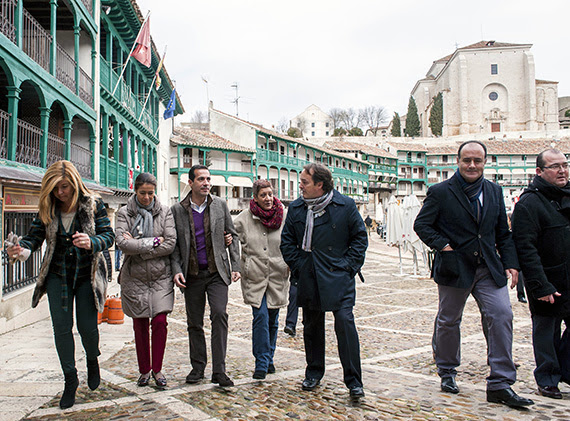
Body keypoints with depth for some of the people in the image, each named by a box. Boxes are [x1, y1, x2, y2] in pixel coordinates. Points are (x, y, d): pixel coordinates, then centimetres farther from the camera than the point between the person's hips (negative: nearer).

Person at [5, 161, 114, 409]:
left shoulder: (93, 205, -9)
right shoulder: (48, 209, -1)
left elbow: (109, 235, -12)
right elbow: (35, 236, -4)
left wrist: (91, 242, -33)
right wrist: (22, 248, -26)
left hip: (87, 275, -2)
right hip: (58, 275, 3)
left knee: (87, 327, -1)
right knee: (61, 328, 2)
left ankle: (93, 362, 33)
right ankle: (70, 379, 18)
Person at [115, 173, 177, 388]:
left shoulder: (165, 211, 2)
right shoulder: (124, 213, 1)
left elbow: (170, 244, -8)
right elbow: (122, 243, -13)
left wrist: (137, 246, -11)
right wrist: (153, 242, -14)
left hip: (161, 275, 0)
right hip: (135, 276, 0)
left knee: (160, 322, -6)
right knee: (140, 325, 8)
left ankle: (157, 369, 11)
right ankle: (144, 370, 22)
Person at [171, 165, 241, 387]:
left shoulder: (220, 205, 4)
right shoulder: (178, 210, 2)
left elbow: (232, 236, 8)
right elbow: (174, 244, 6)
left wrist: (235, 266, 2)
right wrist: (176, 270, -7)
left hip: (216, 272, -1)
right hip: (192, 275, 1)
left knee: (219, 314, -15)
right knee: (194, 322, 8)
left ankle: (219, 370, -8)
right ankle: (198, 367, 24)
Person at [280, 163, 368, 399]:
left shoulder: (345, 206, -3)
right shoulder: (296, 209, 6)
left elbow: (360, 237, 2)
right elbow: (287, 242, 11)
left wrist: (348, 265, -5)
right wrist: (298, 267, 1)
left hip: (338, 278, -3)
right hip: (309, 279, 4)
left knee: (345, 322, -10)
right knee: (311, 326, 12)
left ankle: (353, 380, 0)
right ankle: (313, 373, 29)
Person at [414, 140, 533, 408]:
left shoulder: (494, 191, 10)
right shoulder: (440, 192, -4)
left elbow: (503, 233, 13)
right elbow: (421, 225, -3)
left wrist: (511, 263, 4)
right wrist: (443, 246, -15)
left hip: (489, 269, 3)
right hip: (455, 269, -3)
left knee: (502, 316, -9)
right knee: (448, 321, 9)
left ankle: (500, 385, 1)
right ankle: (447, 373, 31)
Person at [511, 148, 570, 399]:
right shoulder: (529, 203, -13)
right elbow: (526, 249, -18)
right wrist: (541, 286, -22)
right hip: (548, 282, -6)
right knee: (546, 331, 7)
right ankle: (547, 379, 23)